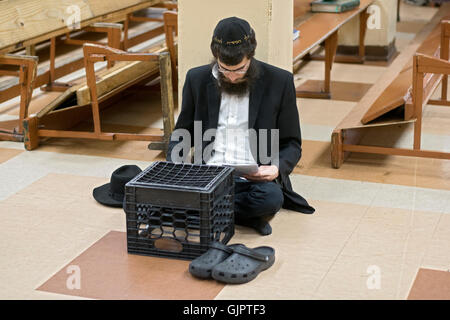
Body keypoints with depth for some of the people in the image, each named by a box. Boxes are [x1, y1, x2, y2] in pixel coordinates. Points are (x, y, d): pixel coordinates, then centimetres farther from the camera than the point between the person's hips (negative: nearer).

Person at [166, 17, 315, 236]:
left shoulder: (279, 81, 1)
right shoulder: (197, 79, 8)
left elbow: (291, 143, 8)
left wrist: (277, 168, -15)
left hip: (253, 178, -1)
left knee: (271, 197, -36)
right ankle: (248, 216, -12)